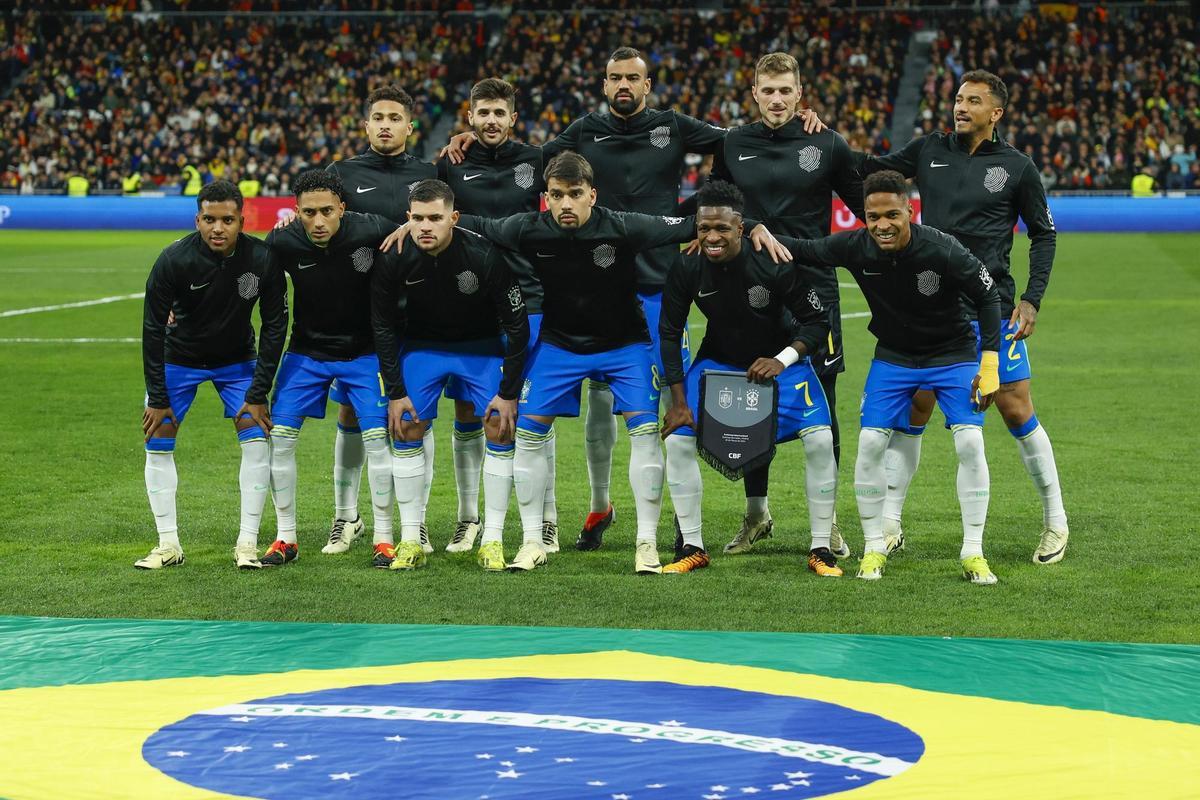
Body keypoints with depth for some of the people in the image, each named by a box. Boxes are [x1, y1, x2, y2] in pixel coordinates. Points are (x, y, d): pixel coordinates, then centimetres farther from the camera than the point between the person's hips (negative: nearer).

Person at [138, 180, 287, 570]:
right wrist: (157, 398, -18)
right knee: (157, 442, -6)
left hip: (237, 361, 1)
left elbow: (274, 325, -12)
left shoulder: (263, 259, -24)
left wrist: (258, 394, -14)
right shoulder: (174, 260, -27)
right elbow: (153, 328, -18)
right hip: (179, 358, -1)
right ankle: (169, 545, 3)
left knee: (257, 438, -11)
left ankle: (247, 543, -4)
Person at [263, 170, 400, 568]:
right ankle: (286, 538, 10)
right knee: (278, 437, -4)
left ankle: (384, 538, 6)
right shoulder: (282, 242, -19)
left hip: (363, 351, -2)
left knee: (376, 438, -9)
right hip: (306, 351, 2)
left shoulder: (371, 231, -24)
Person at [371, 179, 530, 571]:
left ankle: (493, 540, -2)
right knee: (405, 432, -7)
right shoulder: (394, 259, -23)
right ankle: (411, 540, 2)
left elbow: (517, 325, -18)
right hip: (422, 344, 2)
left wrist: (509, 393, -17)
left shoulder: (484, 255, -30)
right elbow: (382, 326, -8)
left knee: (501, 430, -11)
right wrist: (395, 392, -9)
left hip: (481, 345, -1)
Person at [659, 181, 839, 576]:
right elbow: (669, 333, -8)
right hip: (718, 358, 2)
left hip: (780, 356, -2)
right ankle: (692, 548, 5)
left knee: (820, 439, -17)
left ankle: (821, 550, -2)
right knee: (677, 439, -10)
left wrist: (782, 360, -31)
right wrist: (678, 401, -10)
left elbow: (818, 321, -17)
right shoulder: (686, 266, -21)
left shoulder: (777, 258, -28)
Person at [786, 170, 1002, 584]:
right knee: (870, 443, -8)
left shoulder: (943, 251, -27)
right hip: (893, 356, 3)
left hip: (954, 353, -2)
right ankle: (874, 548, 7)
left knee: (970, 444, -14)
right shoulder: (855, 247, -20)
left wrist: (990, 363, -18)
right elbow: (801, 250, -4)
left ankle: (973, 553, -2)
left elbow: (988, 297, -15)